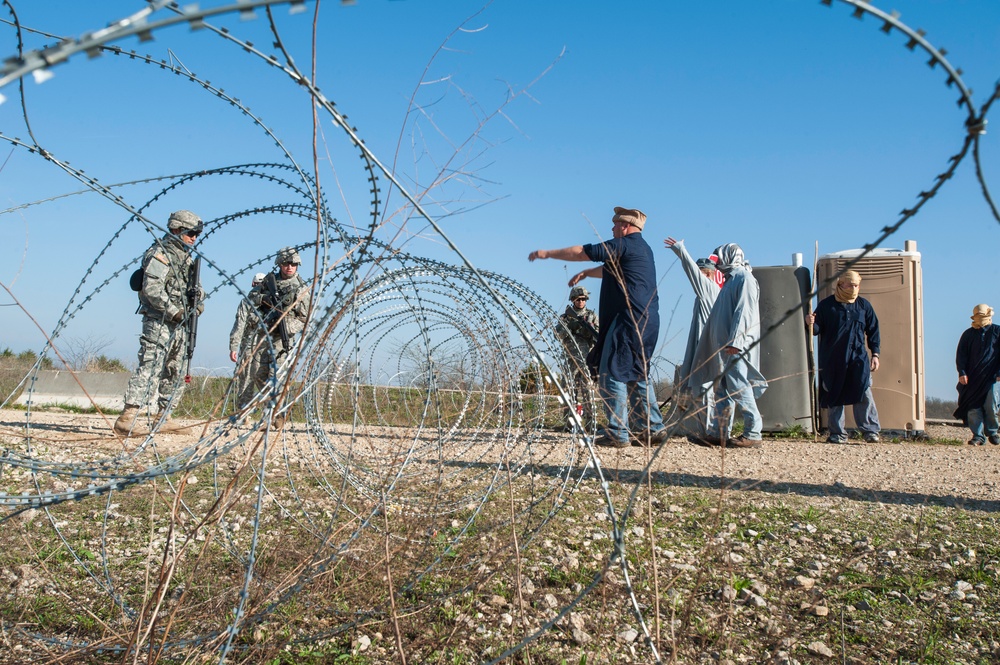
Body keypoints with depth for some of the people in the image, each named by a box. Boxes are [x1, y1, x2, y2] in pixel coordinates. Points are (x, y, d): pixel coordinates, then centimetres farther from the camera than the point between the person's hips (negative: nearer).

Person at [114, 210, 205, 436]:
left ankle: (162, 419, 22)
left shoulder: (186, 258, 19)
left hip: (178, 324, 10)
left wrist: (198, 298, 2)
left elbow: (194, 285, 24)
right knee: (150, 368, -18)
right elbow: (152, 289, -20)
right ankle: (127, 419, -21)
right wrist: (173, 311, -21)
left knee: (175, 374, 13)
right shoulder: (159, 254, -9)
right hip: (159, 322, -9)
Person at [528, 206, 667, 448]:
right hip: (646, 322, 10)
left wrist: (548, 253, 3)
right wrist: (586, 273, 44)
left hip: (627, 320, -10)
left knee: (611, 375, -6)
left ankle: (617, 432, -7)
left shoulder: (624, 244, -8)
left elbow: (582, 252, -6)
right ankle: (653, 428, 14)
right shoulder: (642, 248, 21)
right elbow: (611, 269, 37)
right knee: (637, 375, 15)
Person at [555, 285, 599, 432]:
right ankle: (570, 422, -3)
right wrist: (572, 325, -13)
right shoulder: (566, 316, 15)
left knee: (587, 388, -8)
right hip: (571, 357, 0)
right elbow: (559, 333, 1)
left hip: (588, 355, 0)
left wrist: (590, 328, -11)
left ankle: (590, 422, -8)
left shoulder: (592, 315, 15)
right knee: (571, 388, -3)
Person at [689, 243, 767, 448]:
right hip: (724, 346, 10)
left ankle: (753, 434, -3)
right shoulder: (731, 279, 21)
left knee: (738, 387, -9)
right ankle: (719, 433, 12)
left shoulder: (744, 278, -8)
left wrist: (735, 342, -24)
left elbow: (744, 312, -18)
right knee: (722, 389, 9)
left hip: (737, 346, -10)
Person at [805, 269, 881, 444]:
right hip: (833, 359, 0)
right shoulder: (827, 305, 3)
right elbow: (818, 329, 4)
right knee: (834, 396, 3)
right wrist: (811, 323, -20)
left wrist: (875, 354, 7)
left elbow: (873, 331, 14)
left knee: (864, 393, -11)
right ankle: (837, 433, 11)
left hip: (858, 357, 1)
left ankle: (870, 430, -2)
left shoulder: (864, 305, 9)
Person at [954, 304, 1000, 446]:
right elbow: (961, 354, 6)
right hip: (973, 377, 1)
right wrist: (962, 373, -6)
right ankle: (977, 436, 0)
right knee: (973, 408, -4)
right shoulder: (968, 334, 8)